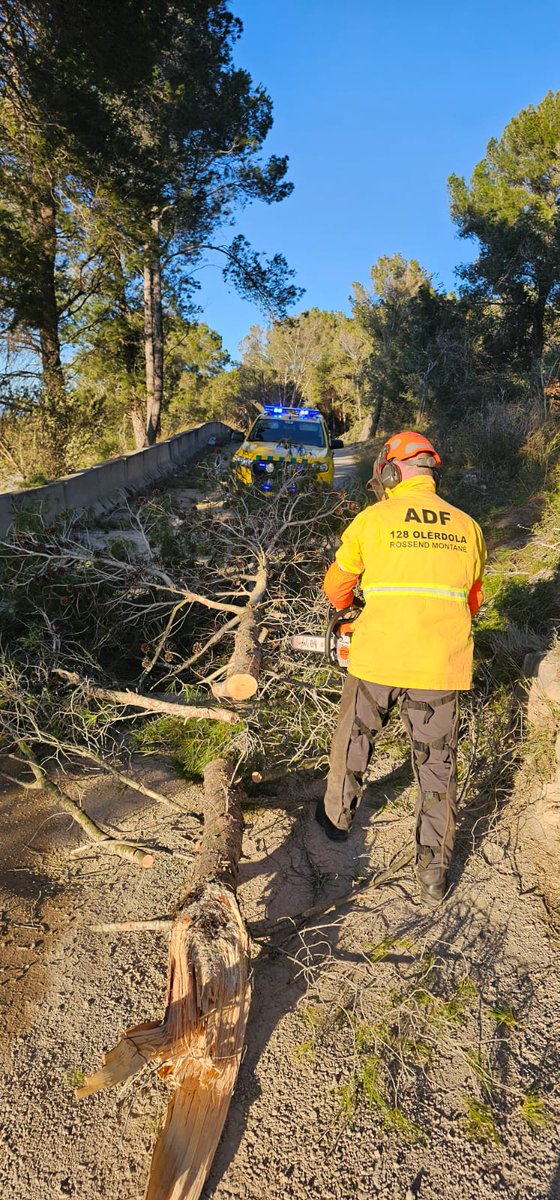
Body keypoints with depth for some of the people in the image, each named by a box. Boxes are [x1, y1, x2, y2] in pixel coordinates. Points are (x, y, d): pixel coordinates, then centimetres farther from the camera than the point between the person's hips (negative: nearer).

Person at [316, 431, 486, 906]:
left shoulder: (372, 519, -3)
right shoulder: (467, 528, 5)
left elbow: (337, 585, 10)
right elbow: (472, 603, 16)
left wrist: (346, 608, 32)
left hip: (376, 660, -1)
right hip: (442, 669, 2)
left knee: (354, 740, 23)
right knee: (438, 768, 15)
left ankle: (338, 816, 45)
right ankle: (434, 873, 24)